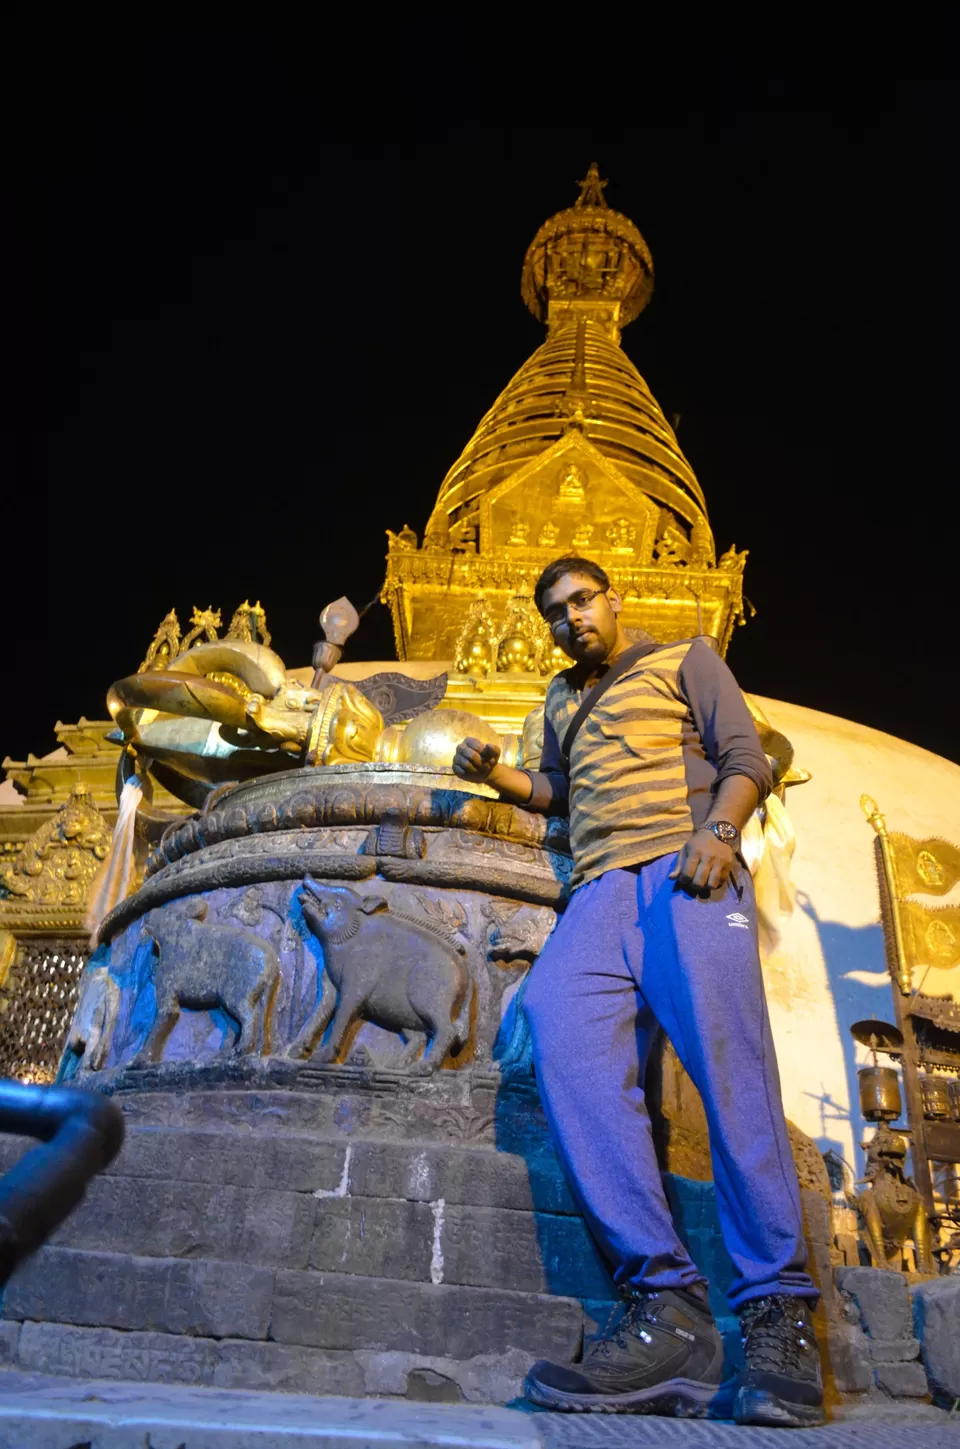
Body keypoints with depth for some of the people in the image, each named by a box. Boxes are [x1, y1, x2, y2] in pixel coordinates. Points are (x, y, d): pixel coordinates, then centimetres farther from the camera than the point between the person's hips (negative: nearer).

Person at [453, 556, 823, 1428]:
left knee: (723, 1049, -24)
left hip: (687, 869, -3)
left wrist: (718, 829, -11)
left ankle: (777, 1313, -18)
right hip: (603, 886, 3)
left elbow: (746, 756, 8)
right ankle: (667, 1304, -29)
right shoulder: (562, 699, 32)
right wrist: (497, 776, 20)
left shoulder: (685, 660, 19)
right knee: (561, 1024, -26)